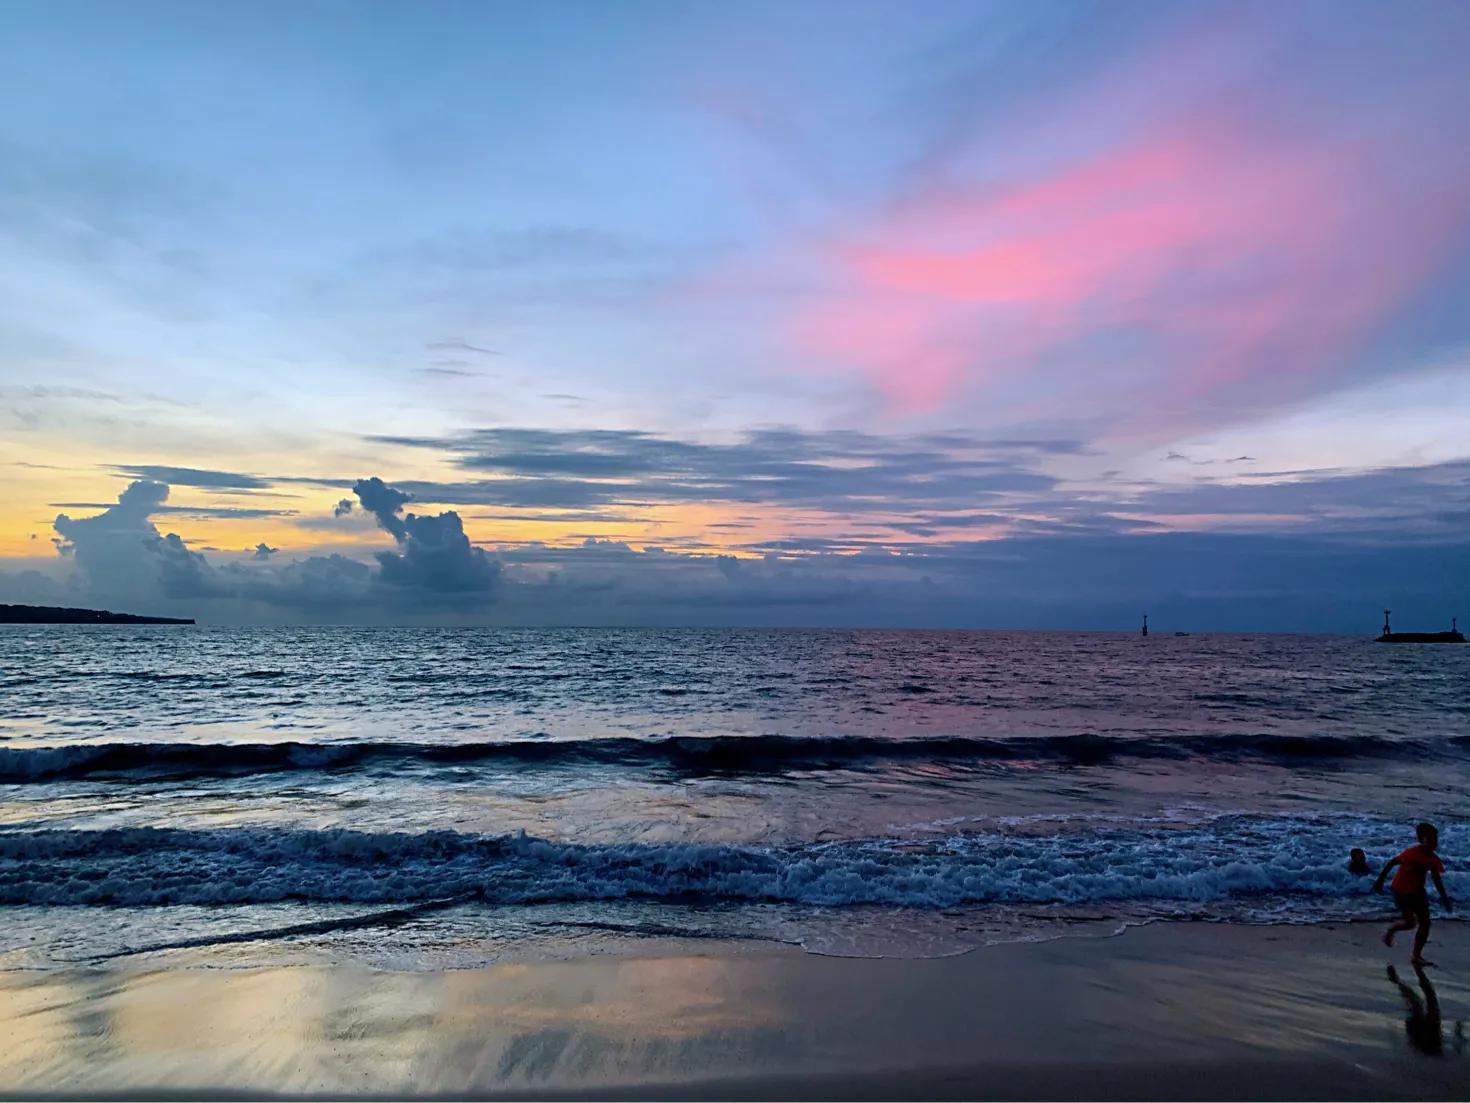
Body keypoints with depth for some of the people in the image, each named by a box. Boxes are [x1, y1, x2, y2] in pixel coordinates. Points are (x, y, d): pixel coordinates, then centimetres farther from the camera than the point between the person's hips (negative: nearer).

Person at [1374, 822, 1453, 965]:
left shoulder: (1433, 859, -4)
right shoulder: (1412, 853, -23)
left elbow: (1437, 880, 8)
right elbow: (1391, 862, -16)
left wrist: (1445, 899, 6)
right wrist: (1380, 880, -13)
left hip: (1417, 891, 7)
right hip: (1402, 890, -7)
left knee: (1425, 923, 5)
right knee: (1410, 922, -14)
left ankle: (1417, 956, 17)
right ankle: (1390, 931, 18)